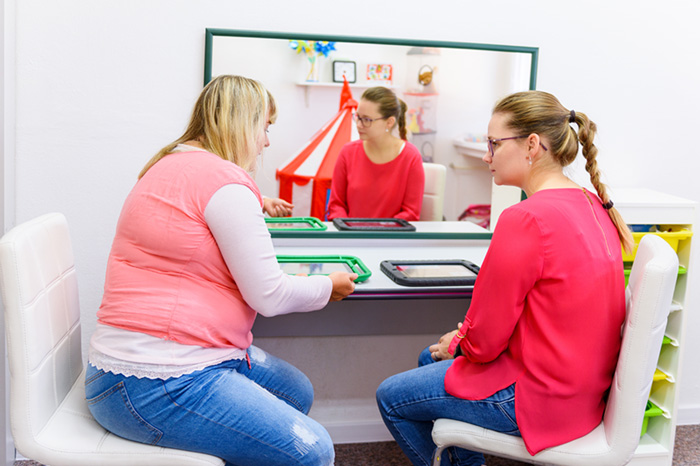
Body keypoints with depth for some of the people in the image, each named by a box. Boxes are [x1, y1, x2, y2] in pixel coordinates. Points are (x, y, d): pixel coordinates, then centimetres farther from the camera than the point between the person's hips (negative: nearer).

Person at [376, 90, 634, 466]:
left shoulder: (524, 220, -27)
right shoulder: (592, 205, 1)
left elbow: (484, 341, -19)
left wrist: (455, 344, 2)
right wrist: (463, 337, 10)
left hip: (540, 399, -9)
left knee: (390, 398, 6)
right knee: (430, 359, 25)